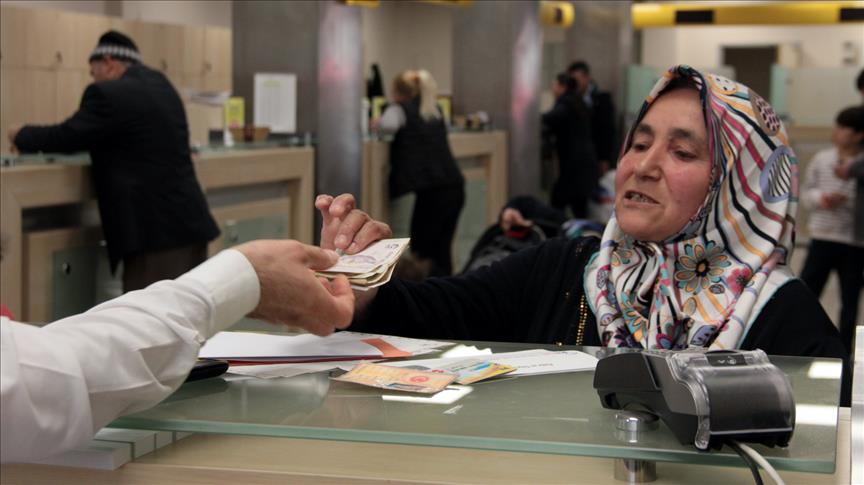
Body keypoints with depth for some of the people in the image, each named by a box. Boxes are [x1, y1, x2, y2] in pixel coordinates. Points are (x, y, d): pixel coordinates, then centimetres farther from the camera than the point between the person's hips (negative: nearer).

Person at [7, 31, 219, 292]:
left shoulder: (109, 93, -10)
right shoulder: (161, 85, 17)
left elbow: (66, 137, -5)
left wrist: (21, 135, 14)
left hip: (156, 227, -9)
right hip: (189, 222, 9)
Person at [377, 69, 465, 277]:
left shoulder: (401, 109, 2)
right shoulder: (435, 111, 20)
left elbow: (388, 125, -16)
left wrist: (377, 122, 5)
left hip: (432, 189, -6)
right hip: (455, 186, 6)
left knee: (422, 251, -1)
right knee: (442, 249, 10)